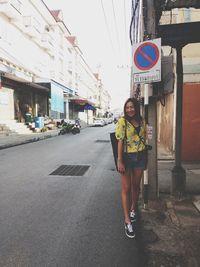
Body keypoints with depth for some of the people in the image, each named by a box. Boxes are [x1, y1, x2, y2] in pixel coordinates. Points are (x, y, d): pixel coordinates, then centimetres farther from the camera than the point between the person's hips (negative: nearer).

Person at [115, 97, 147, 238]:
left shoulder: (142, 121, 5)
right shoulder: (122, 121, -9)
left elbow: (144, 138, 12)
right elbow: (120, 141, -13)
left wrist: (145, 157, 11)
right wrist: (119, 161, -18)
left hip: (140, 156, 5)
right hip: (127, 157, -4)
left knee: (136, 186, 17)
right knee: (126, 188, 3)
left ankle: (133, 209, 40)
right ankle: (127, 220, 12)